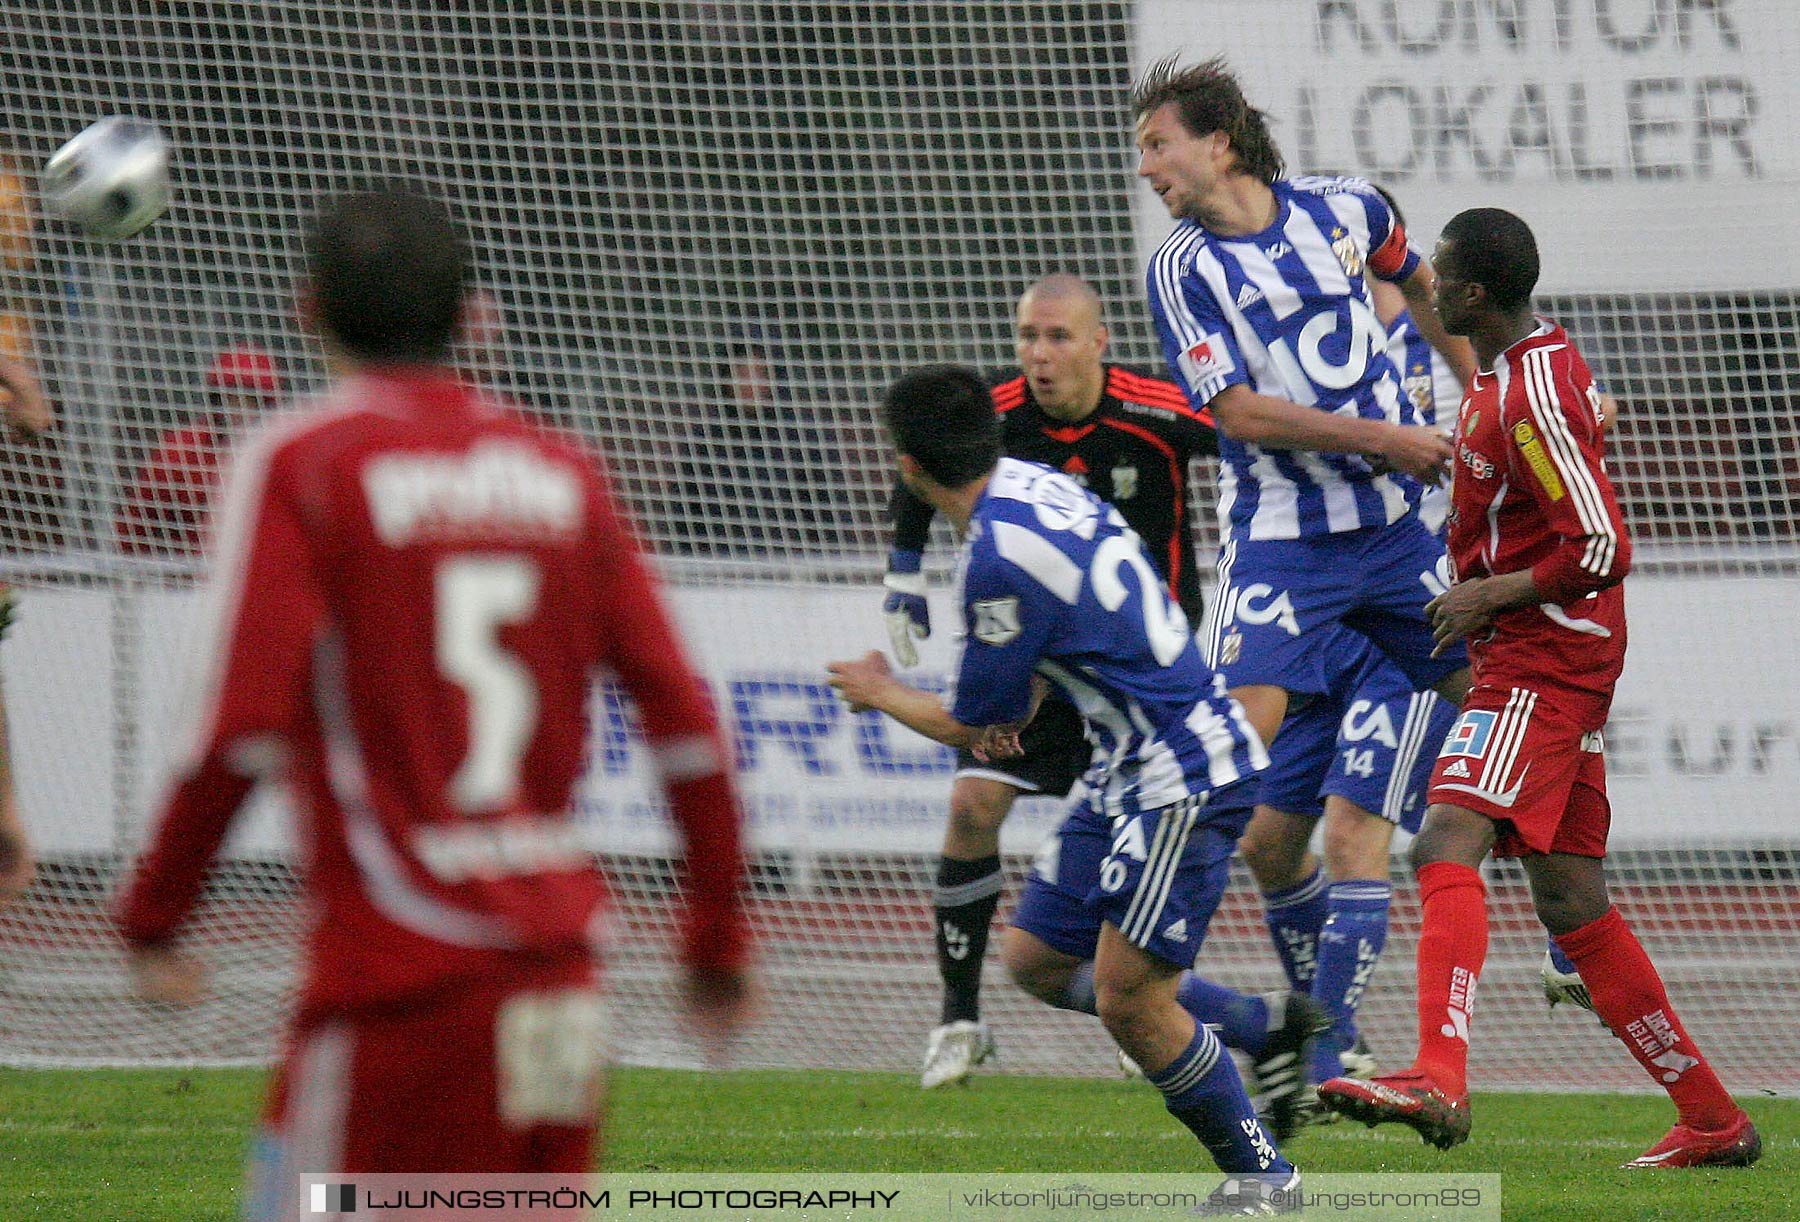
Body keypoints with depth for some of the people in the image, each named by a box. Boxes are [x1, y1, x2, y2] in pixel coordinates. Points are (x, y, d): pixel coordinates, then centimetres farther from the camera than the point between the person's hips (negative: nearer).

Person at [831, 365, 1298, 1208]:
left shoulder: (1000, 555, -22)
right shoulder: (1032, 483, 6)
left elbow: (975, 726, -8)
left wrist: (882, 697, 10)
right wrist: (1014, 707, 24)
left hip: (1183, 775, -10)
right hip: (1131, 771, 10)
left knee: (1126, 1000, -14)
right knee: (1034, 957, 12)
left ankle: (1260, 1172, -2)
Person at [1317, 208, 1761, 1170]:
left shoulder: (1530, 403, -18)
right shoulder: (1542, 358, 14)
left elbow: (1602, 550, -21)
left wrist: (1487, 598, -13)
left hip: (1542, 659, -11)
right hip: (1543, 663, 11)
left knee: (1447, 845, -25)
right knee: (1570, 902, 11)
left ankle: (1439, 1078, -42)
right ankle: (1712, 1119, 16)